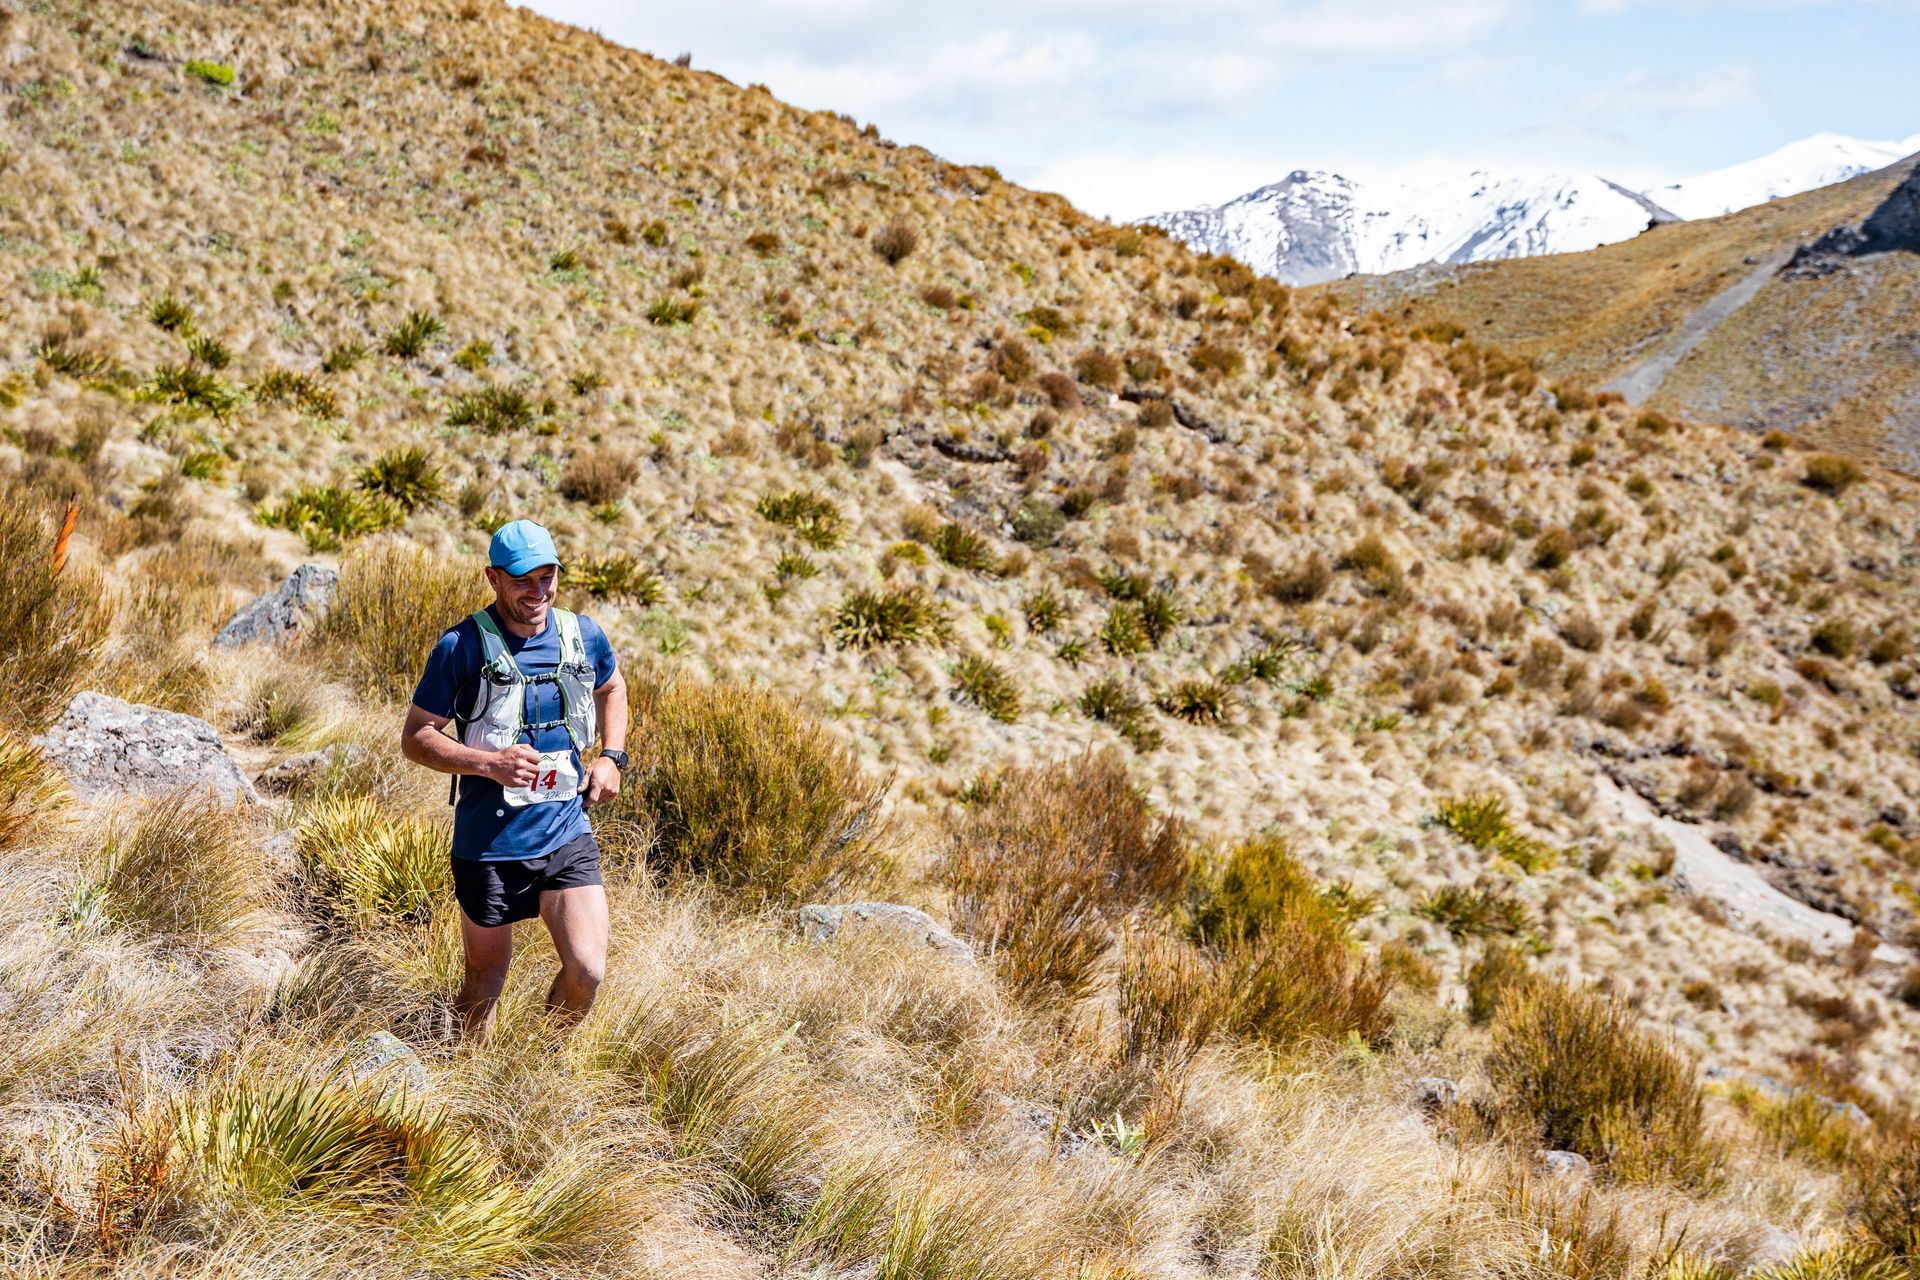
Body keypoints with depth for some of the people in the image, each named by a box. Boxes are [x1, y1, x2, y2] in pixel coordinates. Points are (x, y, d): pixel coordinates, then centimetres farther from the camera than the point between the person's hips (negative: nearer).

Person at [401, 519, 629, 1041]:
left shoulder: (584, 636, 2)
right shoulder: (462, 646, -11)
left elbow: (612, 689, 25)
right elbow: (415, 738, -8)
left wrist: (611, 756, 10)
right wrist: (489, 763, -22)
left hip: (567, 835, 3)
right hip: (489, 842, -3)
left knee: (586, 971, -7)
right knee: (486, 978, 11)